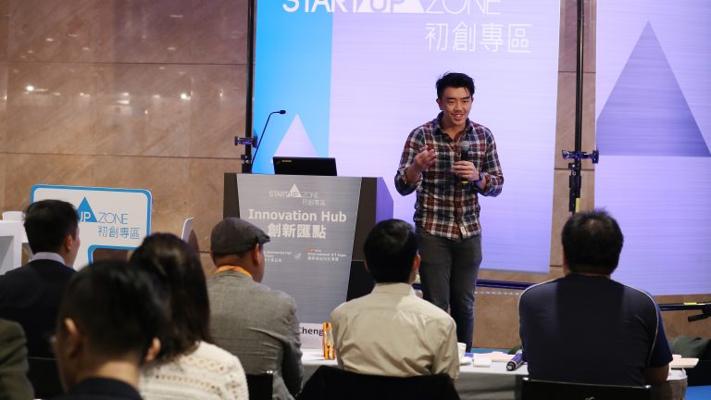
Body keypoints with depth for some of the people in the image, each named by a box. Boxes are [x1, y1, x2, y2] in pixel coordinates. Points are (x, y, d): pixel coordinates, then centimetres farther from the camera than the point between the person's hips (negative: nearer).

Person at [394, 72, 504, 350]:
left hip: (469, 233, 3)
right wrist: (417, 166, -30)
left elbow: (497, 184, 5)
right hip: (432, 233, -3)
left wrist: (477, 176, -16)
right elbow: (403, 187, -9)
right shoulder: (421, 136, -8)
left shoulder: (484, 137, 1)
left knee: (464, 305, 10)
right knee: (436, 306, -3)